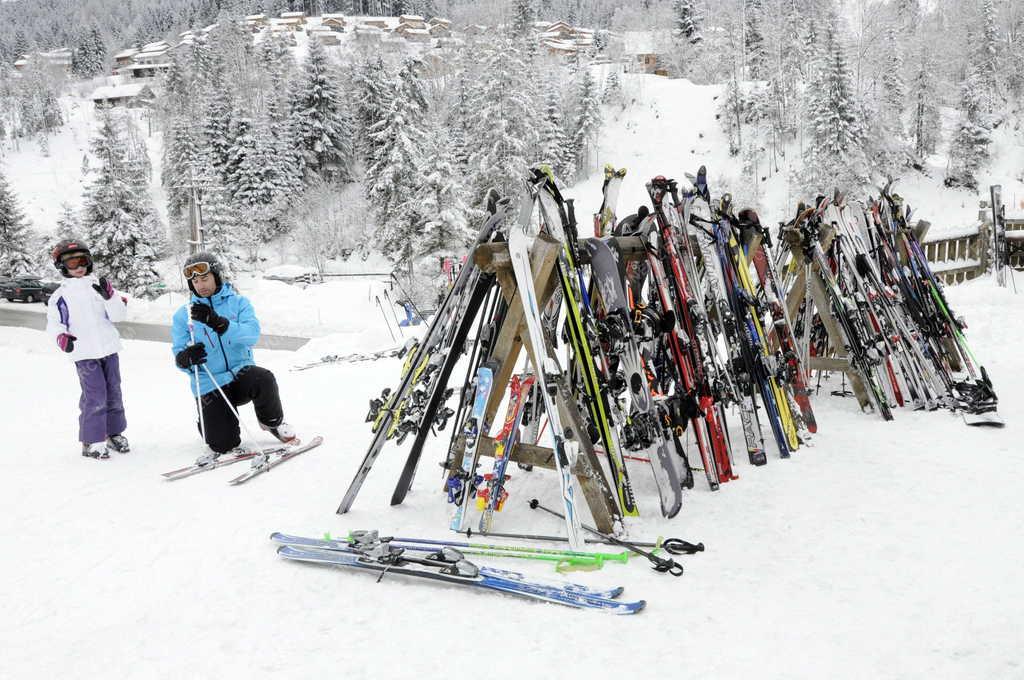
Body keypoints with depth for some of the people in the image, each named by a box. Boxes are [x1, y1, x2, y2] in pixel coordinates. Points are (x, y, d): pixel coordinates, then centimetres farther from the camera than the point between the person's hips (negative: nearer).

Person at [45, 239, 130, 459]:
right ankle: (91, 441, 0)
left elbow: (118, 315, 2)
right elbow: (53, 323, 0)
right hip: (85, 353, -4)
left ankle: (114, 433, 27)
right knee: (95, 397, -10)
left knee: (113, 393, 12)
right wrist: (61, 336, -20)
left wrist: (109, 296, -14)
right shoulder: (61, 295, 1)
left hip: (109, 349, 4)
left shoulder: (100, 285, 8)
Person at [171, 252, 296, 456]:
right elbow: (178, 357, 0)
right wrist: (187, 357, -26)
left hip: (240, 372, -1)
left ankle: (272, 422, -4)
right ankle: (208, 420, 28)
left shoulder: (238, 302, 1)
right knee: (223, 445, -11)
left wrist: (217, 322, -34)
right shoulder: (183, 315, 4)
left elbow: (252, 334, -18)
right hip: (210, 385, 1)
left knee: (263, 379, -36)